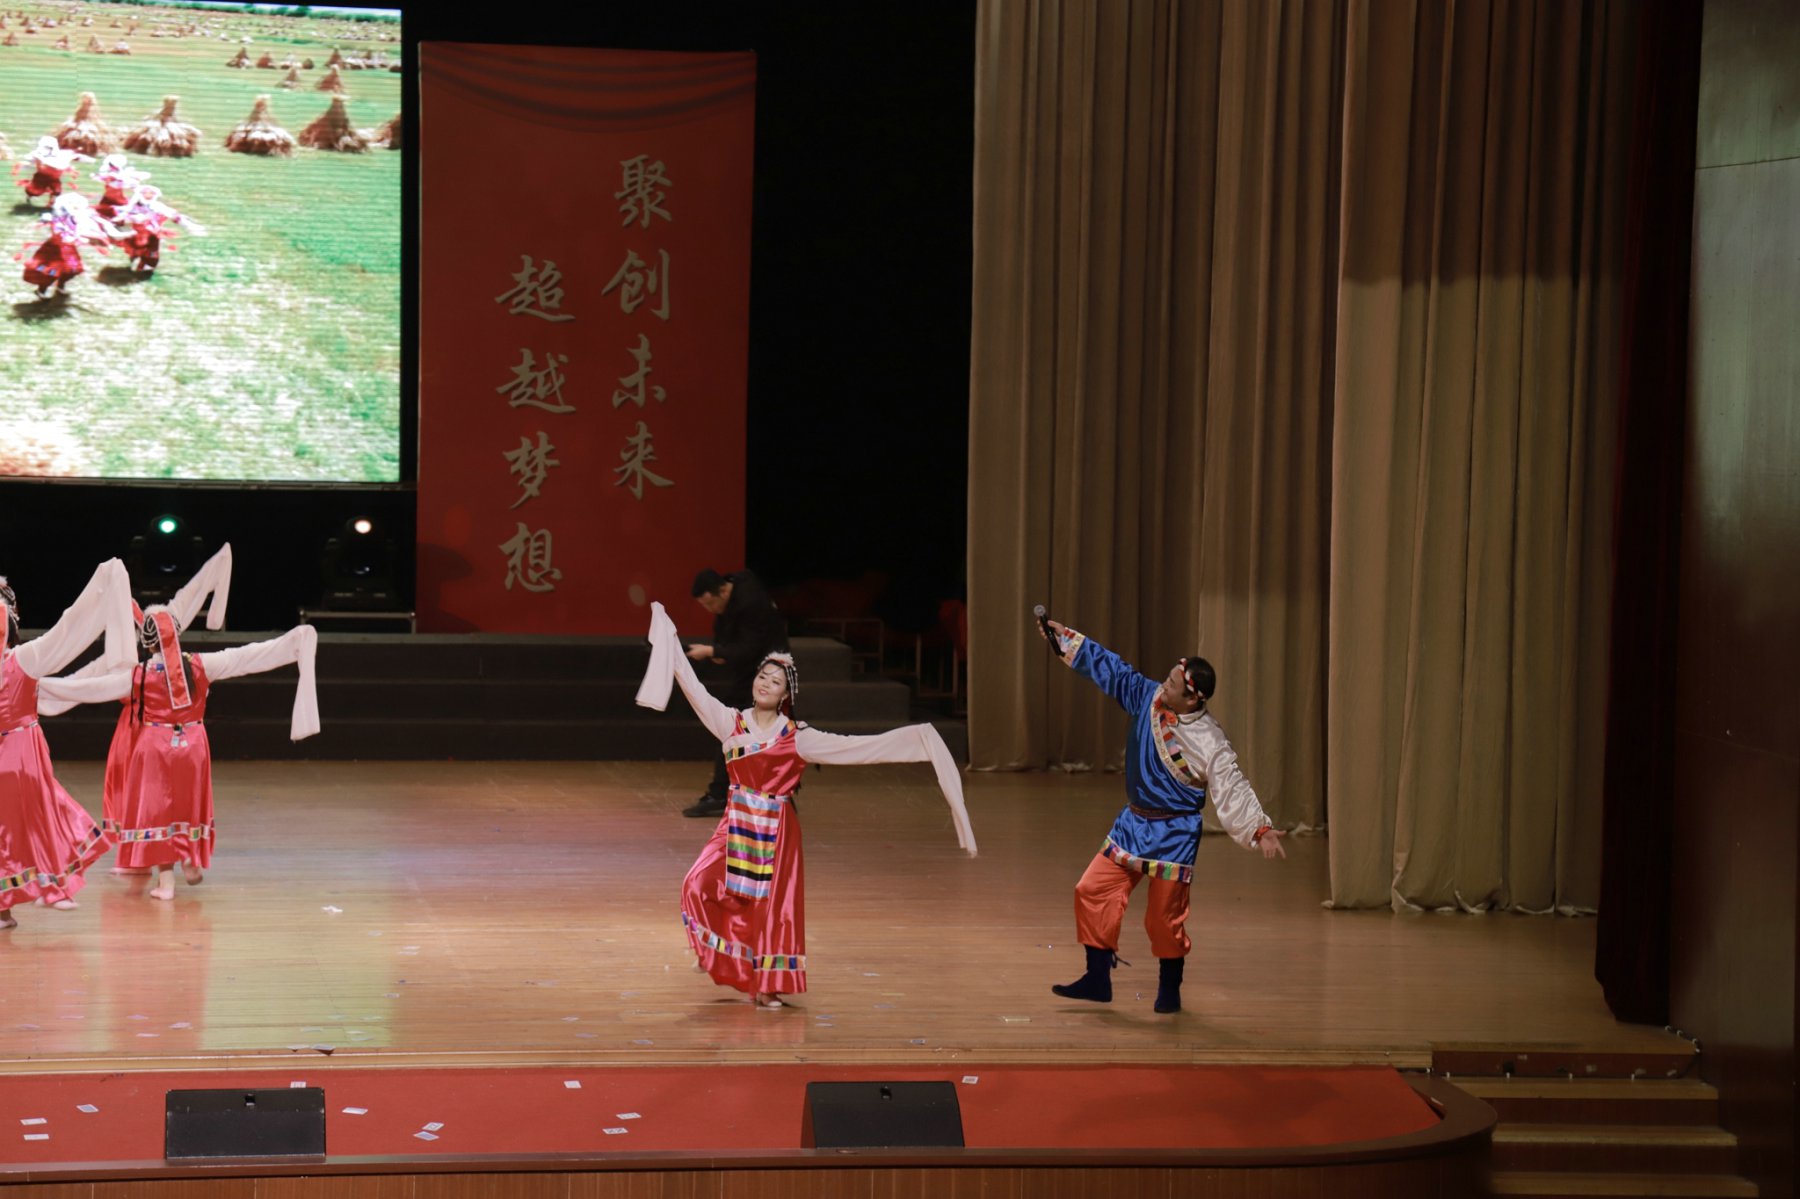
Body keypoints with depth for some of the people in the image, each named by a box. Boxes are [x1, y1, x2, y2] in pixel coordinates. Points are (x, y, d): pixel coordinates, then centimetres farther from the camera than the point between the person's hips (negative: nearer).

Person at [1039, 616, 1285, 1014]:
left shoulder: (1210, 744, -21)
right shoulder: (1148, 697, -5)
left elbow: (1233, 792, -18)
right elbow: (1109, 668, 5)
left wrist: (1262, 830, -29)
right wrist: (1065, 638, 7)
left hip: (1173, 835, -6)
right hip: (1132, 823, 6)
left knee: (1165, 918, 1)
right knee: (1094, 891, 3)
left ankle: (1169, 990, 24)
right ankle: (1098, 980, 14)